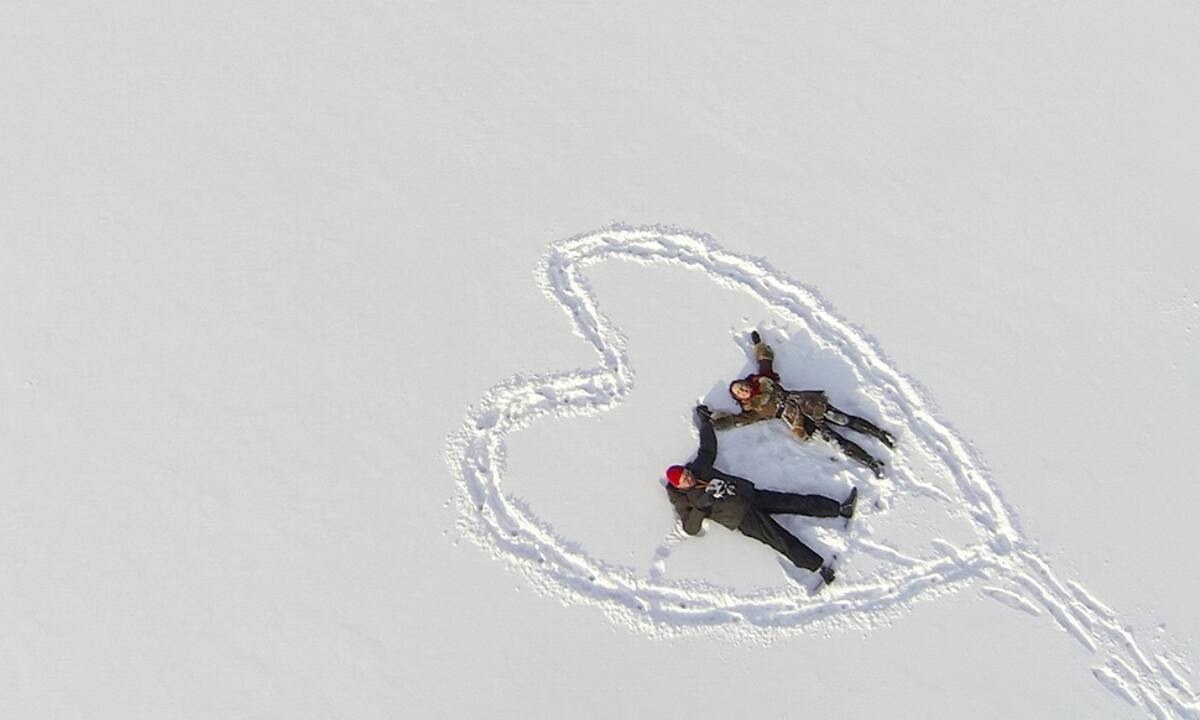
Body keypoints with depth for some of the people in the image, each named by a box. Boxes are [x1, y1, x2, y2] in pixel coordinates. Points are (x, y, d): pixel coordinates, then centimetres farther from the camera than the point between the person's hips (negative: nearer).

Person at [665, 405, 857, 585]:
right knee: (782, 540, -16)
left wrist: (705, 421, 19)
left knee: (795, 501, -2)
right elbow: (691, 529, -14)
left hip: (749, 494, 6)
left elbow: (708, 448, 17)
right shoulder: (682, 500, -7)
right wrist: (700, 506, -28)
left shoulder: (698, 468, 6)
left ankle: (841, 509, 5)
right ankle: (819, 566, -15)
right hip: (742, 519, -6)